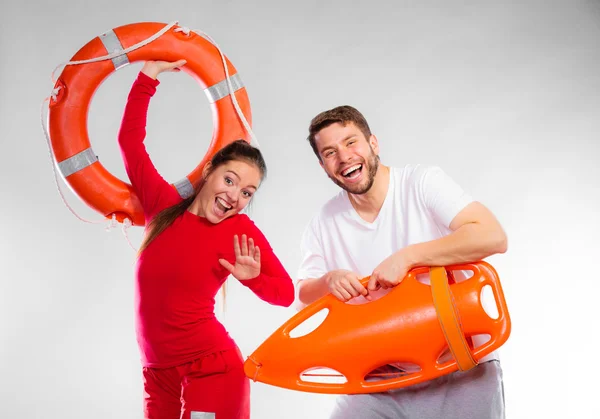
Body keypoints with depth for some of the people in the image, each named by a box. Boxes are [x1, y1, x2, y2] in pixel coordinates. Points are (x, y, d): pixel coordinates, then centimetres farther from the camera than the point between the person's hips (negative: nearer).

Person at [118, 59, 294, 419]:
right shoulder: (164, 206, -1)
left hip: (211, 369, -4)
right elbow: (131, 139, 5)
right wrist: (149, 75, 6)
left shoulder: (242, 232, -9)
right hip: (157, 371, 4)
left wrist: (252, 278, -23)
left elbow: (286, 294, -5)